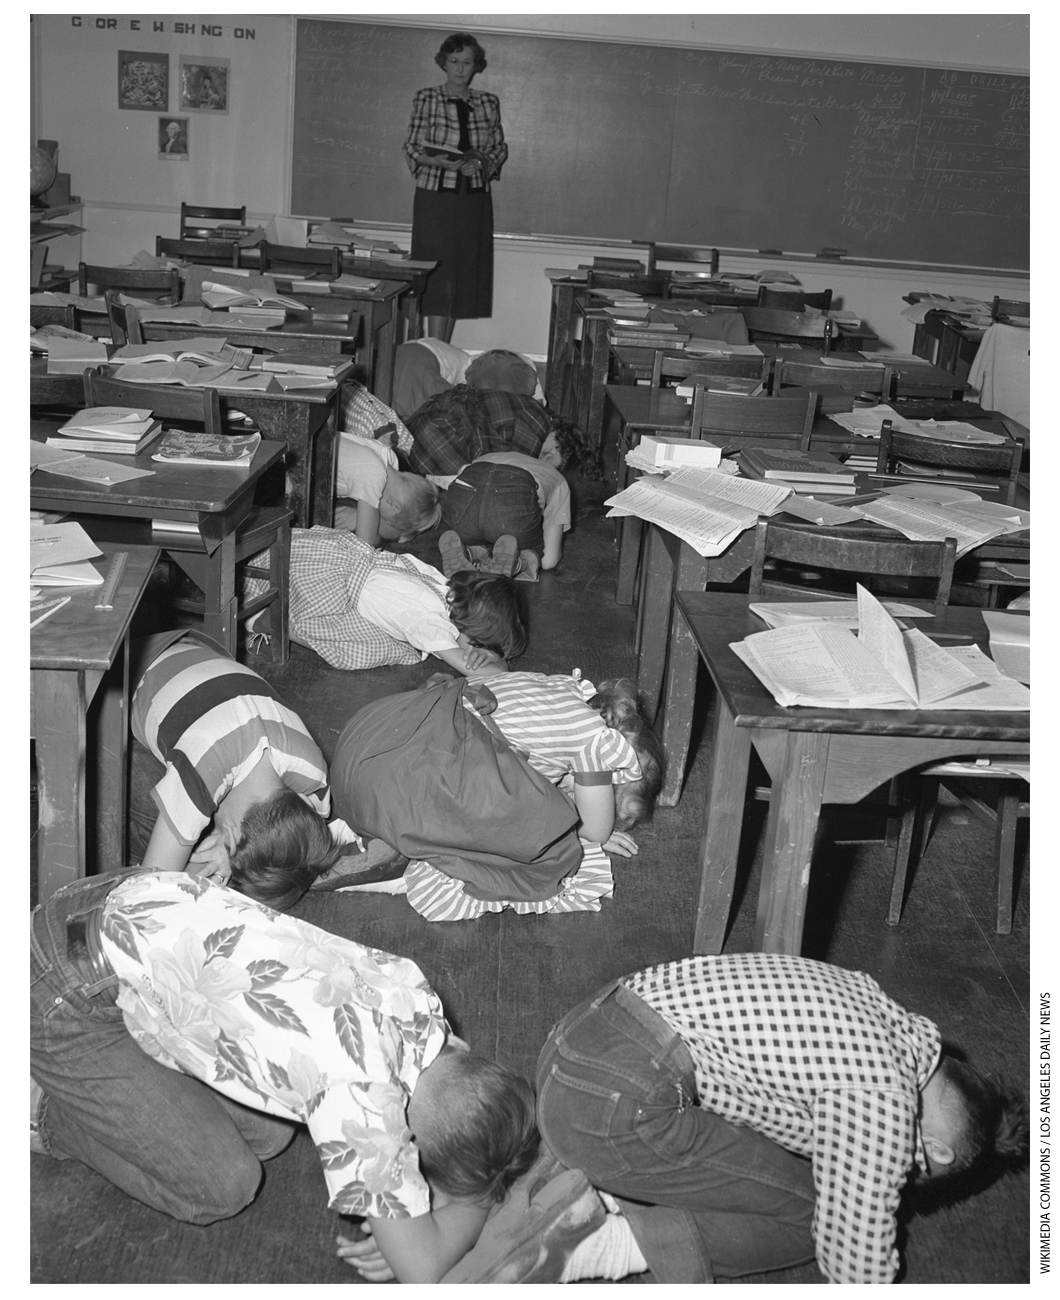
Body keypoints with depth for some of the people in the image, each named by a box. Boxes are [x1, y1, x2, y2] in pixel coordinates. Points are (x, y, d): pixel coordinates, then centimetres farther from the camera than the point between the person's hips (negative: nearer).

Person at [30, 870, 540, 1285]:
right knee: (221, 1186, 0)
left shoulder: (409, 987, -9)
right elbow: (423, 1271, -18)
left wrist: (408, 1214, -2)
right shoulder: (360, 1098, -29)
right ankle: (47, 1112, 15)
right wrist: (478, 1199, -1)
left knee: (266, 1134, 11)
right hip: (71, 997, -7)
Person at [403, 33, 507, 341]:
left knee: (464, 277, 4)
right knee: (439, 277, -8)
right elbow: (412, 148, -2)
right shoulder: (426, 98, 0)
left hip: (474, 200, 4)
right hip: (436, 198, -4)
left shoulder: (489, 103, 9)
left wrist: (481, 163, -8)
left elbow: (500, 148, 13)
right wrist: (435, 161, -21)